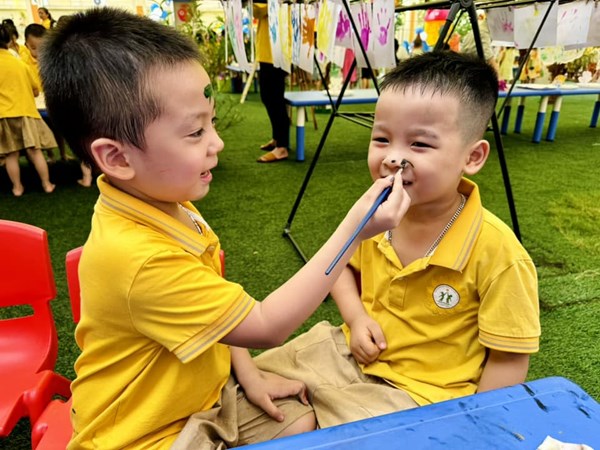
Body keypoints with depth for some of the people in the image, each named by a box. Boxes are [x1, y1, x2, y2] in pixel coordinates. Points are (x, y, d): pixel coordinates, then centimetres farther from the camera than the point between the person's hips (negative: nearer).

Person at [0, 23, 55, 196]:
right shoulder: (20, 63, 6)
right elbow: (35, 90, 14)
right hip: (25, 110, 2)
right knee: (34, 150, 3)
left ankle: (17, 187, 12)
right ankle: (47, 184, 8)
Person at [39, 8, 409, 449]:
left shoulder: (166, 206, -7)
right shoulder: (139, 256, -35)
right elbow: (266, 325, -28)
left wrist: (247, 372, -1)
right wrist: (353, 229, -30)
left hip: (205, 392, 7)